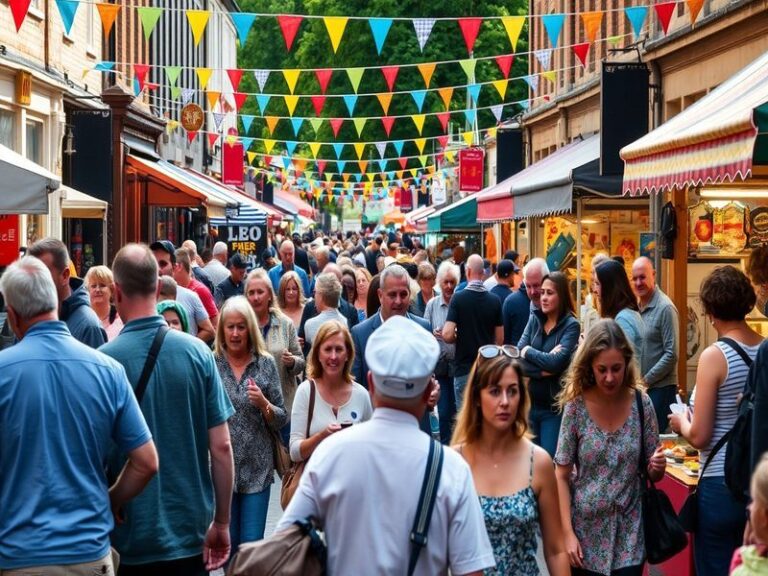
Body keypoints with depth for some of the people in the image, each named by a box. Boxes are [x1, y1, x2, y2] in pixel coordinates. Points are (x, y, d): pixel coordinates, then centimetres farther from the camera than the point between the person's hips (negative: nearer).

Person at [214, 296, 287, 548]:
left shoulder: (266, 363, 1)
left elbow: (281, 420, 4)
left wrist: (263, 404, -15)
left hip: (257, 468, 0)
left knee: (252, 543, 2)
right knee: (228, 542, 9)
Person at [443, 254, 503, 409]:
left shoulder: (458, 298, -10)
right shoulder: (495, 301, 0)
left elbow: (447, 335, -16)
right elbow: (500, 339, 4)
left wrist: (459, 338, 5)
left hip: (464, 368, -3)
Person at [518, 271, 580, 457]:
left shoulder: (571, 325, -7)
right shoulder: (534, 319, 6)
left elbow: (557, 362, -20)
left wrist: (528, 351, -7)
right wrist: (543, 370, -16)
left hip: (554, 407, -4)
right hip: (530, 403, 4)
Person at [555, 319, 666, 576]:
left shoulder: (641, 403, -5)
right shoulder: (576, 407, -9)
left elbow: (653, 474, 5)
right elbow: (562, 477, -5)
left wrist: (657, 467, -17)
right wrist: (567, 533, -10)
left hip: (628, 533, 1)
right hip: (587, 531, -1)